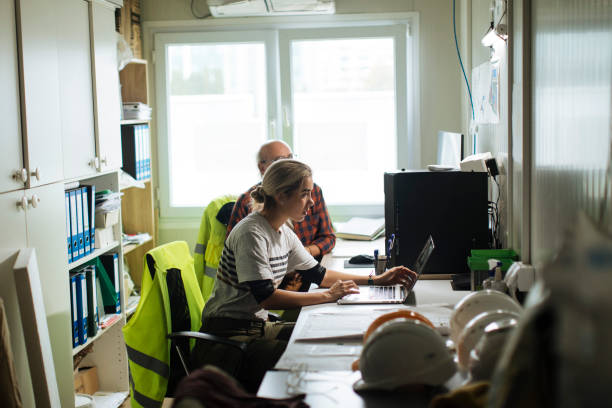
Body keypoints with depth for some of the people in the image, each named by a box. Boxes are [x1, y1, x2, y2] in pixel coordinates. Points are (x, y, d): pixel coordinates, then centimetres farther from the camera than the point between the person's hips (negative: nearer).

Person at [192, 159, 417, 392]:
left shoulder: (283, 232, 9)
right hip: (227, 336, -9)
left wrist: (376, 280, 13)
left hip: (258, 326, 9)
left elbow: (318, 274, 18)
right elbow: (266, 298, -26)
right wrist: (328, 296, -23)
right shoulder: (251, 234, -20)